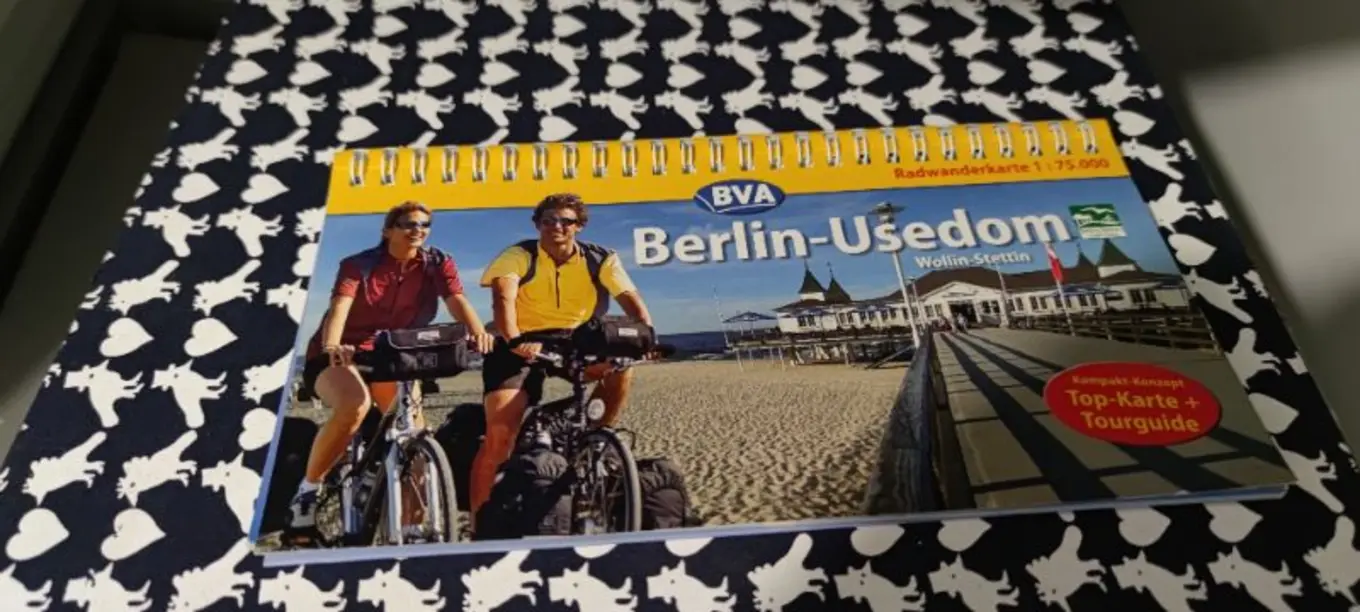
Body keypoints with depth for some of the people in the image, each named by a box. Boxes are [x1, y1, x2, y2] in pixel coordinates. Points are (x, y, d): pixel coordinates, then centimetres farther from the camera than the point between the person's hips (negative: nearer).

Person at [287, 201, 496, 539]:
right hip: (340, 356, -3)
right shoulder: (359, 264, -12)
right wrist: (331, 347, -50)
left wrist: (478, 332, -44)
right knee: (355, 405, -34)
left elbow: (458, 301, -22)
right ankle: (308, 488, -11)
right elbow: (339, 308, -28)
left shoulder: (437, 264, -5)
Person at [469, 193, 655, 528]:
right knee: (499, 436, -15)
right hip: (519, 349, -3)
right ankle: (478, 520, -4)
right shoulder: (517, 256, -11)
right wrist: (514, 340, -49)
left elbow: (630, 298, -17)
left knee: (621, 364, -24)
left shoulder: (601, 259, -5)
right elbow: (503, 298, -29)